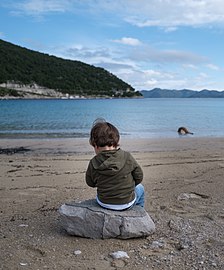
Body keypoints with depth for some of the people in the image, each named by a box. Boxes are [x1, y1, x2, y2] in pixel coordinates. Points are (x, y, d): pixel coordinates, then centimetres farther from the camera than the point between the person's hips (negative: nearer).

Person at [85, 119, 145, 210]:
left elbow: (90, 183, -3)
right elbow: (139, 177, -8)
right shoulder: (127, 157, -18)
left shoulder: (93, 163, -18)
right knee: (140, 188, 32)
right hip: (127, 203, -1)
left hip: (104, 203, 1)